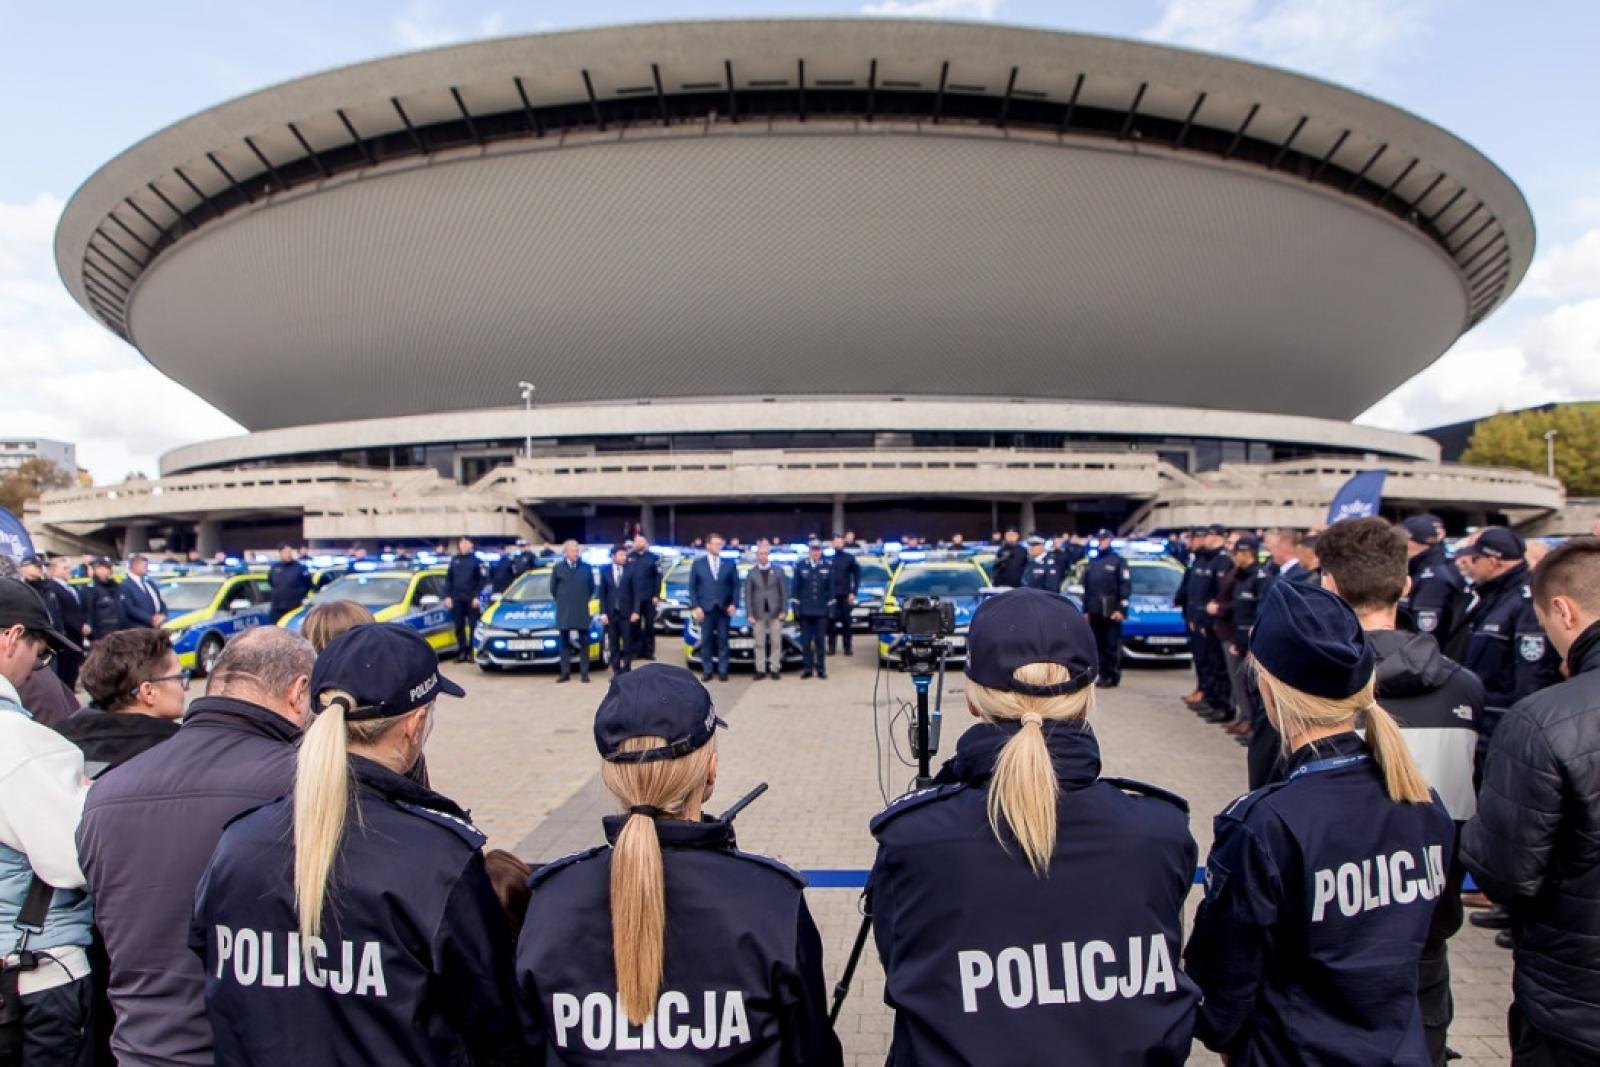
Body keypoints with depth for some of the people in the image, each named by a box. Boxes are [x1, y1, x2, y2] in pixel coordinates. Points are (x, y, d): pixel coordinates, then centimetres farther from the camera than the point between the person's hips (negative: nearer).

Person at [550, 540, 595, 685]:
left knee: (584, 642, 2)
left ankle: (584, 673, 6)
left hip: (582, 611, 0)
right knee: (565, 642, 4)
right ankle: (565, 673, 9)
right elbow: (553, 588, 10)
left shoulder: (586, 568, 5)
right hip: (564, 612, 0)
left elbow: (592, 587, 13)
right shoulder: (557, 568, 3)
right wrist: (561, 601, 10)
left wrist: (585, 600, 9)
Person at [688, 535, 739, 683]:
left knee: (723, 640, 3)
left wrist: (734, 604, -6)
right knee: (706, 640, 2)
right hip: (705, 608, 0)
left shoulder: (730, 564, 7)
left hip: (724, 608, 0)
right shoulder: (697, 564, 6)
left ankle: (722, 670, 8)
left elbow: (736, 585, 5)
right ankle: (707, 670, 7)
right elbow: (692, 587, 4)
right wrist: (695, 606, -6)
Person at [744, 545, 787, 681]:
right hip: (758, 613, 0)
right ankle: (760, 670, 7)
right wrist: (749, 614, -4)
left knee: (776, 642, 1)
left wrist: (784, 611, -5)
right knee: (759, 644, 3)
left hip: (775, 612, 0)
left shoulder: (779, 571, 6)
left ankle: (774, 669, 8)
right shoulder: (751, 573, 7)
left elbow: (784, 592, 4)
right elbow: (748, 595, 4)